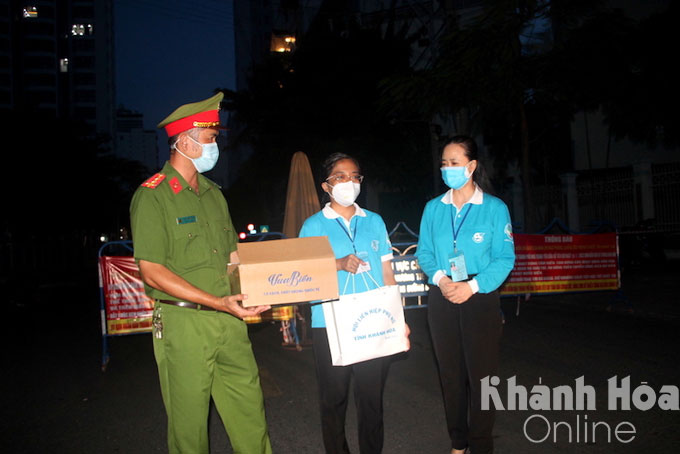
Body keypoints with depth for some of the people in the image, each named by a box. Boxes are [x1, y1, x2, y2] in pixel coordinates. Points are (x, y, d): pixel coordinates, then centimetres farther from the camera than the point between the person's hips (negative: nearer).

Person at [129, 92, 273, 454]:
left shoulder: (213, 194, 14)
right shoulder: (152, 196, -8)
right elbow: (152, 272, -14)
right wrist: (217, 302, -21)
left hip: (229, 320, 6)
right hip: (183, 324, -6)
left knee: (249, 407, 11)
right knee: (189, 418, 7)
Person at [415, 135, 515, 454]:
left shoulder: (494, 208, -4)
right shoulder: (433, 208, 6)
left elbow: (505, 258, -6)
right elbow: (424, 252, 6)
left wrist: (472, 286, -18)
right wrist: (439, 278, -13)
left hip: (481, 299, -3)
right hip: (441, 299, 3)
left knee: (480, 375, 2)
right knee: (450, 374, 12)